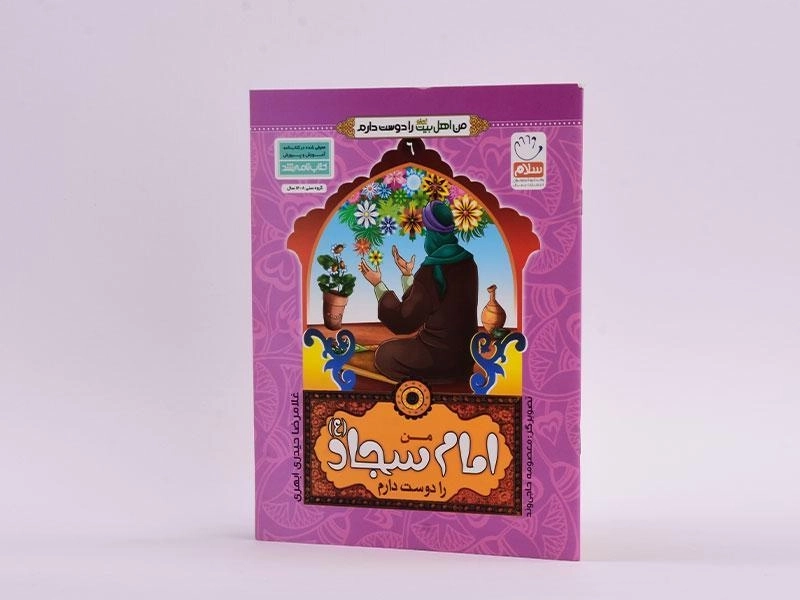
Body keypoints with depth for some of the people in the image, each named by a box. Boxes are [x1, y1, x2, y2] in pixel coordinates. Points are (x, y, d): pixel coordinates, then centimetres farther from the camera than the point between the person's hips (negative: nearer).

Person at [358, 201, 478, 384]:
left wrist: (378, 284, -6)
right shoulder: (466, 262, 0)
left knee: (383, 355, 15)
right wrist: (408, 275, 23)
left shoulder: (431, 272, -23)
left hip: (441, 356, -8)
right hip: (466, 353, 8)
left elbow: (403, 320, -14)